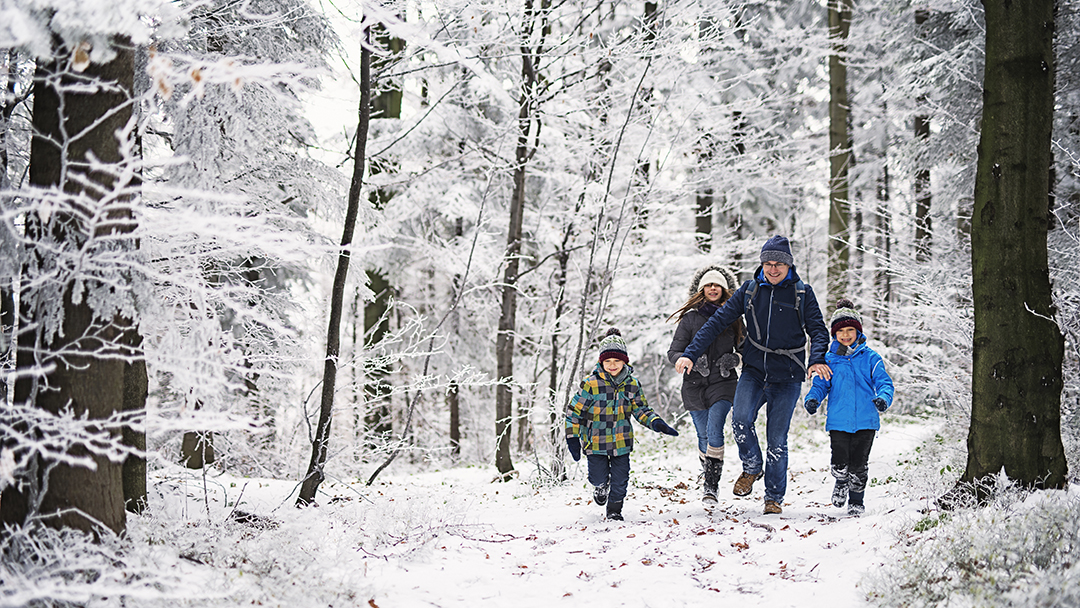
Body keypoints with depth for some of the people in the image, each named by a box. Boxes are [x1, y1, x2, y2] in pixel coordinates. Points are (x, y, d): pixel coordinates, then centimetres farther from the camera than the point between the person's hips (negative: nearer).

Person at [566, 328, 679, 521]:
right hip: (596, 440, -3)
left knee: (620, 479, 5)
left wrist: (655, 423, -9)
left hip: (621, 440, 3)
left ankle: (615, 509, 28)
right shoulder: (591, 384, -13)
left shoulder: (631, 384, -1)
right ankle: (600, 488, 38)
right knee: (599, 478, 1)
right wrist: (572, 437, -9)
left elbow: (641, 409, 10)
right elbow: (574, 411, -7)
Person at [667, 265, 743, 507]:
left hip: (722, 382, -1)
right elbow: (673, 352, 0)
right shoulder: (690, 318, 2)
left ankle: (711, 486, -19)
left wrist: (733, 359, -8)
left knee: (715, 431, -18)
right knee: (703, 435, 10)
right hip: (695, 384, 1)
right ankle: (707, 476, 33)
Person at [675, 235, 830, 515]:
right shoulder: (749, 290, 5)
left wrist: (817, 360, -22)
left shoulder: (802, 293, 1)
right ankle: (751, 468, 5)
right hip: (754, 369, 2)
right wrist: (690, 354, -7)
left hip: (787, 376, -1)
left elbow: (818, 330, 0)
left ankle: (774, 498, 13)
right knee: (740, 419, -22)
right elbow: (718, 321, 3)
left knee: (776, 439, -2)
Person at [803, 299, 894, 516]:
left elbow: (884, 382, 0)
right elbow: (820, 384, 10)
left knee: (858, 466, 0)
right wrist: (812, 399, -12)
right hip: (838, 421, 1)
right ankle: (841, 482, 28)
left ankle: (856, 501, 23)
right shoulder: (829, 359, 8)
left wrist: (884, 398, -22)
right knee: (840, 464, -7)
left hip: (865, 421, -1)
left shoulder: (870, 358, 5)